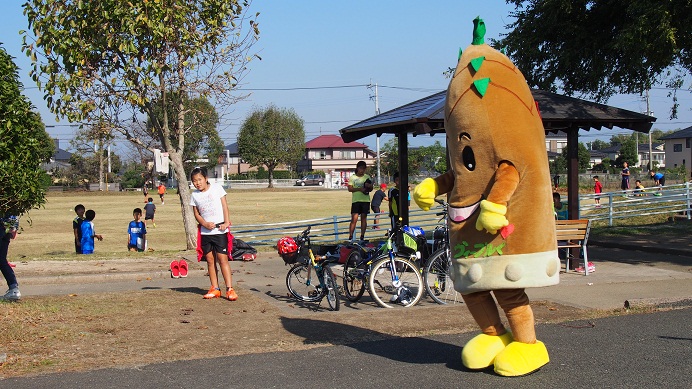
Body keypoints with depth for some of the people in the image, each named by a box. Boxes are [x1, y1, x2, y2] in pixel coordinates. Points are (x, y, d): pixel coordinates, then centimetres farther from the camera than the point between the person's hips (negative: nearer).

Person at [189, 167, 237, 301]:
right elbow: (196, 214, 8)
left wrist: (226, 222, -11)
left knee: (222, 258, -8)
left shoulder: (216, 188, 1)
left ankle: (230, 289, -8)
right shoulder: (195, 195, 8)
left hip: (220, 230, -4)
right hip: (205, 232, 4)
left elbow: (224, 206, 0)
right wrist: (205, 224, -10)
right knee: (210, 260, 6)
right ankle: (215, 289, 13)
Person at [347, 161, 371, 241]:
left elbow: (371, 188, 14)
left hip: (365, 200, 3)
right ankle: (350, 236, -8)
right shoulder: (353, 177, 4)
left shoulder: (367, 177, 11)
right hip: (356, 200, -3)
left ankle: (362, 236, 9)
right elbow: (350, 188, -4)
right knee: (354, 219, -9)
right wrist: (359, 189, -18)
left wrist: (369, 186, -10)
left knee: (364, 218, 4)